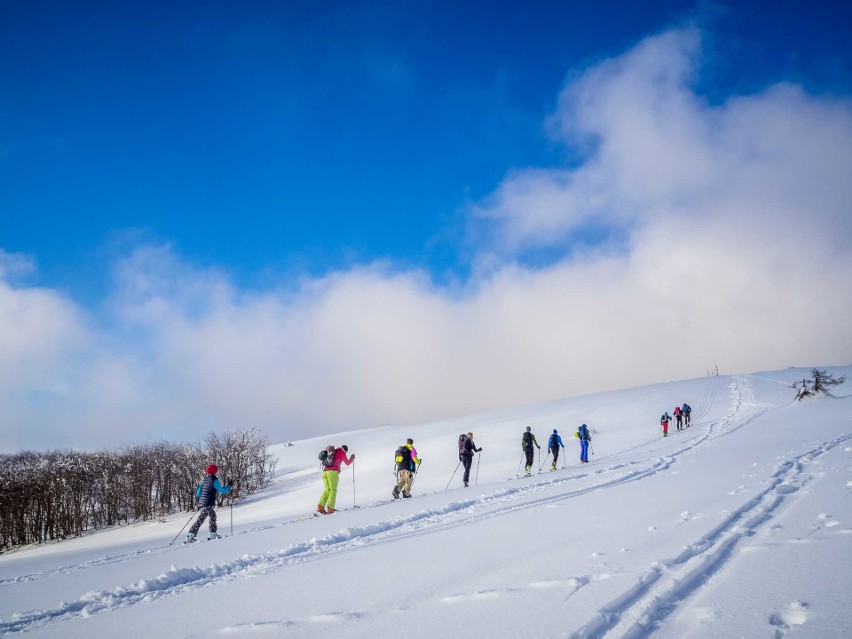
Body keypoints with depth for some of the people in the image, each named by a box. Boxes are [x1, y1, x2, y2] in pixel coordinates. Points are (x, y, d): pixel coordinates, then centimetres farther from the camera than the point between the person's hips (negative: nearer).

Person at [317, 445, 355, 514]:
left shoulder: (331, 451, 25)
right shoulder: (342, 452, 9)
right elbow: (347, 463, 18)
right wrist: (352, 458, 35)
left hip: (325, 472, 6)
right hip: (333, 472, -6)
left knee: (327, 490, 10)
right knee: (333, 490, -1)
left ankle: (320, 506, -6)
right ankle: (330, 508, -12)